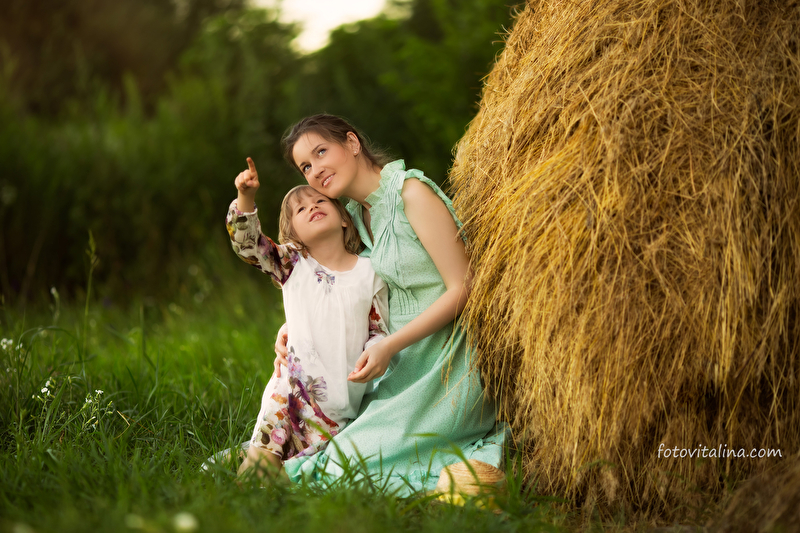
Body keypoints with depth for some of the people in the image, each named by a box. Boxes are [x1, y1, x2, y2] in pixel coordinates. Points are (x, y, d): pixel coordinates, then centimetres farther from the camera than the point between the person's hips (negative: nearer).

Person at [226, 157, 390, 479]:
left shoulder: (369, 273, 6)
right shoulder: (293, 266, 8)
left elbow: (379, 331, 7)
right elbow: (248, 243, -2)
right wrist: (245, 198, -16)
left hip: (348, 391, -1)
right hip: (300, 387, 1)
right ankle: (264, 451, -14)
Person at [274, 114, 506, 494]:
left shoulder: (411, 193, -14)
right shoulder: (356, 214, 11)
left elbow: (463, 288, -17)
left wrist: (389, 346, -21)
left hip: (444, 362, -8)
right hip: (401, 361, 8)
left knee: (356, 457, -20)